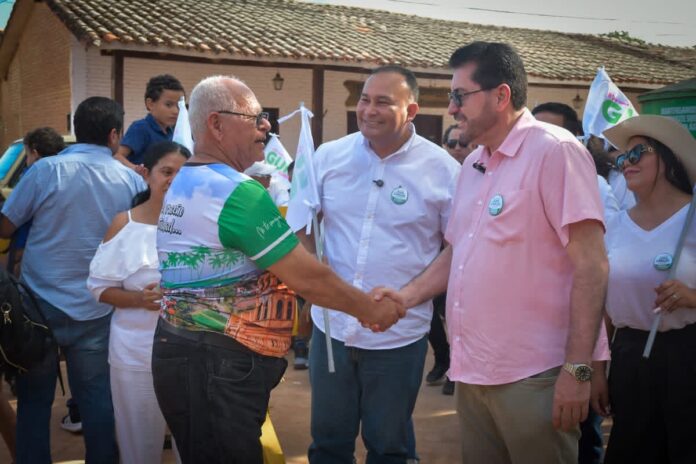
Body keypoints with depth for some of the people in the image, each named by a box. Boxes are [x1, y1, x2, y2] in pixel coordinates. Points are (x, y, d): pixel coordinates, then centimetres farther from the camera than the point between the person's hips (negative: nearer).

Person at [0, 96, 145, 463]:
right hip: (96, 310, 1)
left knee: (34, 398, 13)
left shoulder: (46, 170, -10)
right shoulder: (132, 181, -3)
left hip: (41, 304, -1)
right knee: (97, 399, 11)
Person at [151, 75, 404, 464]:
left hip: (184, 350, 10)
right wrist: (369, 308, -5)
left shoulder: (183, 183, 12)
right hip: (218, 365, -10)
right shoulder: (238, 192, -20)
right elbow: (305, 276, -18)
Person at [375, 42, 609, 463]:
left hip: (533, 376, -7)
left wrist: (577, 369, -19)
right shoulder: (473, 165, 14)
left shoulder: (554, 151, -11)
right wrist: (406, 296, 6)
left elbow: (591, 264, -16)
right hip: (473, 370, 8)